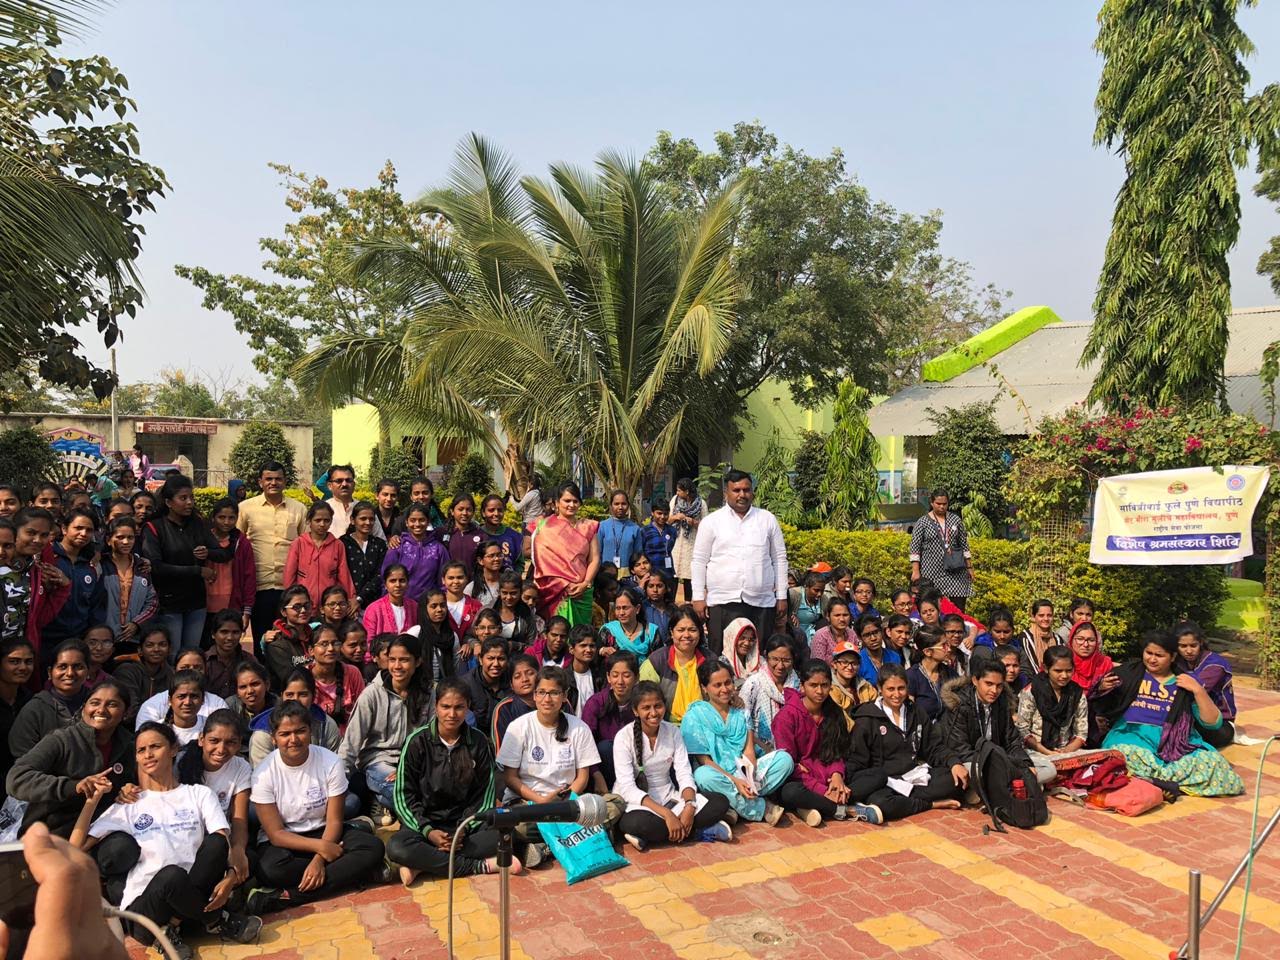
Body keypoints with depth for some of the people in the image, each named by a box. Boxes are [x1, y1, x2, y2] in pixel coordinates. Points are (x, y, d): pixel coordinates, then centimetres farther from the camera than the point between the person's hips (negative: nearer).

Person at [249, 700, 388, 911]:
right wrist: (321, 847, -25)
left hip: (323, 832, 2)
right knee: (270, 868, -36)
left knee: (373, 847, -24)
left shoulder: (330, 762, -13)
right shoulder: (264, 773, -15)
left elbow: (334, 821, -10)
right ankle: (356, 872, -20)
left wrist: (319, 859, -27)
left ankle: (286, 897, -26)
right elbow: (276, 834, -14)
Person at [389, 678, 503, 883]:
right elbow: (404, 795, -5)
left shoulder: (478, 742, -1)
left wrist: (463, 831, -15)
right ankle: (482, 865, -24)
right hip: (424, 822, -1)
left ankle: (424, 864, -22)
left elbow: (484, 795, 0)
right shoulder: (417, 741, -6)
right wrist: (428, 831, -18)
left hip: (466, 823, 1)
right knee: (397, 848, -34)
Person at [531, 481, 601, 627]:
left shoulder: (588, 527, 12)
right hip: (554, 592, -2)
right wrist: (565, 585, -10)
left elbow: (594, 559, 7)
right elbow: (539, 557, -3)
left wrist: (585, 583, -9)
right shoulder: (544, 526, 3)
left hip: (582, 592, 3)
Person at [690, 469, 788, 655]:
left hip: (761, 602, 2)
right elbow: (700, 561, 6)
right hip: (722, 601, -1)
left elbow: (779, 558, 13)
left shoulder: (768, 519, 11)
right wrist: (698, 597, 0)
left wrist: (782, 597, 8)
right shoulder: (711, 522, 6)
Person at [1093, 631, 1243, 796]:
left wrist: (1198, 690, -1)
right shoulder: (1130, 673, 12)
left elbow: (1213, 723, 8)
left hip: (1174, 741, 2)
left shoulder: (1186, 682, 15)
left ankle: (1147, 776, -27)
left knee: (1214, 761, -29)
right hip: (1132, 734, -2)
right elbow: (1102, 706, 14)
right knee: (1124, 754, -39)